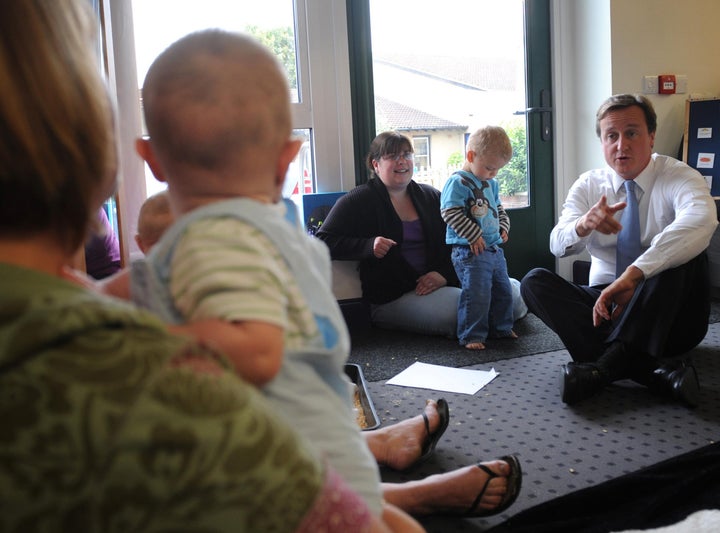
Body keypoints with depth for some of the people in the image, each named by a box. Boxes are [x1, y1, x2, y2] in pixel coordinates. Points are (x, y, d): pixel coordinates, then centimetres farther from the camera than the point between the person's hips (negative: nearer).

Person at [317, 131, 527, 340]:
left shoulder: (431, 196, 17)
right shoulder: (359, 201, 3)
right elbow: (323, 242, -3)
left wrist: (444, 273, -5)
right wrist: (368, 246, -18)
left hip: (442, 282, 5)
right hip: (392, 297, -5)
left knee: (513, 296, -16)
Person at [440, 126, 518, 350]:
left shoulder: (491, 184, 15)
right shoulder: (458, 182, -13)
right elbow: (450, 212, -20)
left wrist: (503, 226, 12)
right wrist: (473, 235, -19)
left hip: (494, 249, 9)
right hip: (470, 251, -9)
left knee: (503, 291, 16)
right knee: (477, 294, -12)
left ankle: (501, 328, 32)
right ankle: (471, 336, 0)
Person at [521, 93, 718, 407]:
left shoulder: (679, 177, -7)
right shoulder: (588, 186, 5)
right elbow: (558, 245, -9)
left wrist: (633, 274, -44)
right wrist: (583, 225, -35)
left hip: (665, 313, -3)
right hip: (604, 303, 3)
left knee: (687, 255, -31)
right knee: (534, 281, -19)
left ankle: (606, 365, -39)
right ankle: (655, 370, -34)